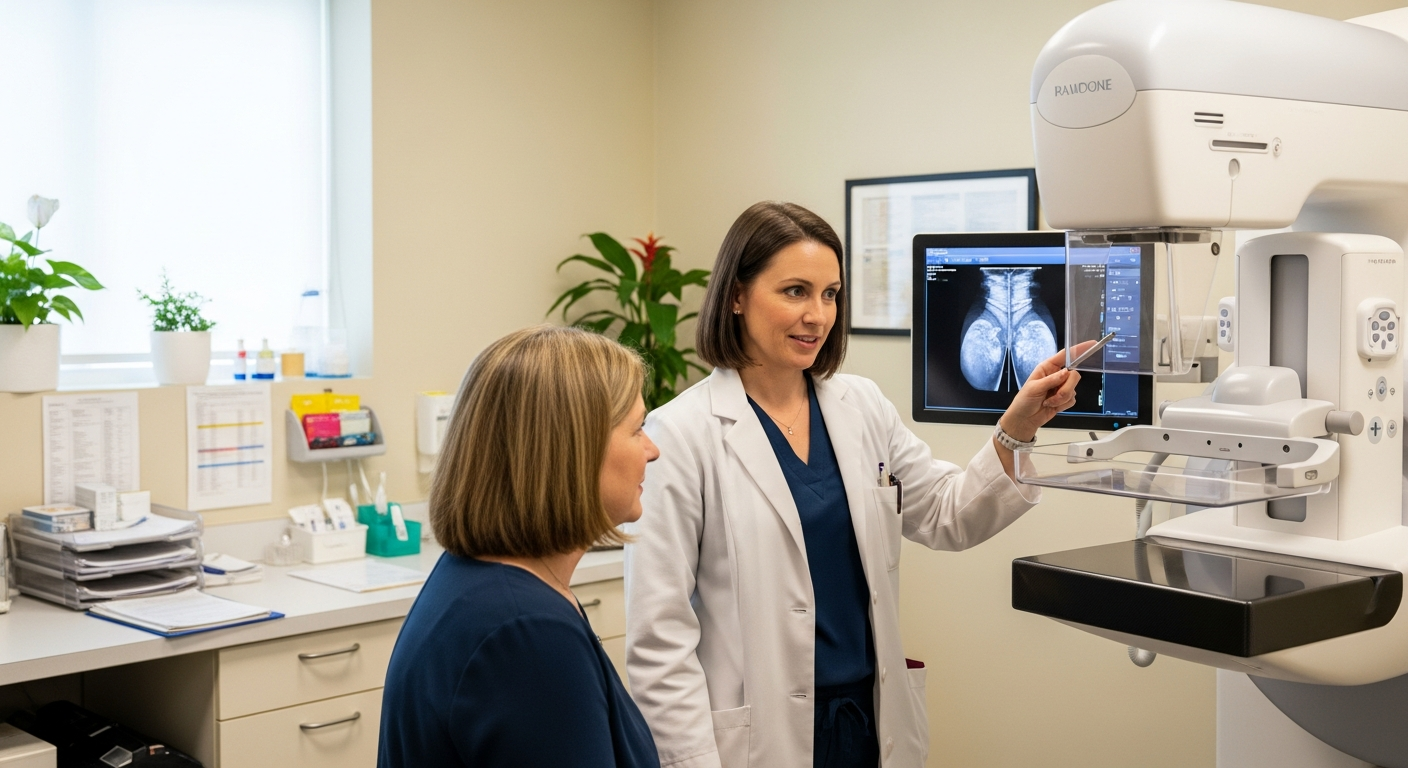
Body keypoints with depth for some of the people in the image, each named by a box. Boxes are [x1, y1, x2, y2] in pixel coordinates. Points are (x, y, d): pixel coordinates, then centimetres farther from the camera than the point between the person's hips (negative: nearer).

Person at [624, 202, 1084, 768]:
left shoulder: (862, 406, 5)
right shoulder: (681, 434, -13)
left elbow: (947, 519, 9)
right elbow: (659, 636, -13)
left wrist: (1017, 428, -5)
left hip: (876, 718, 5)